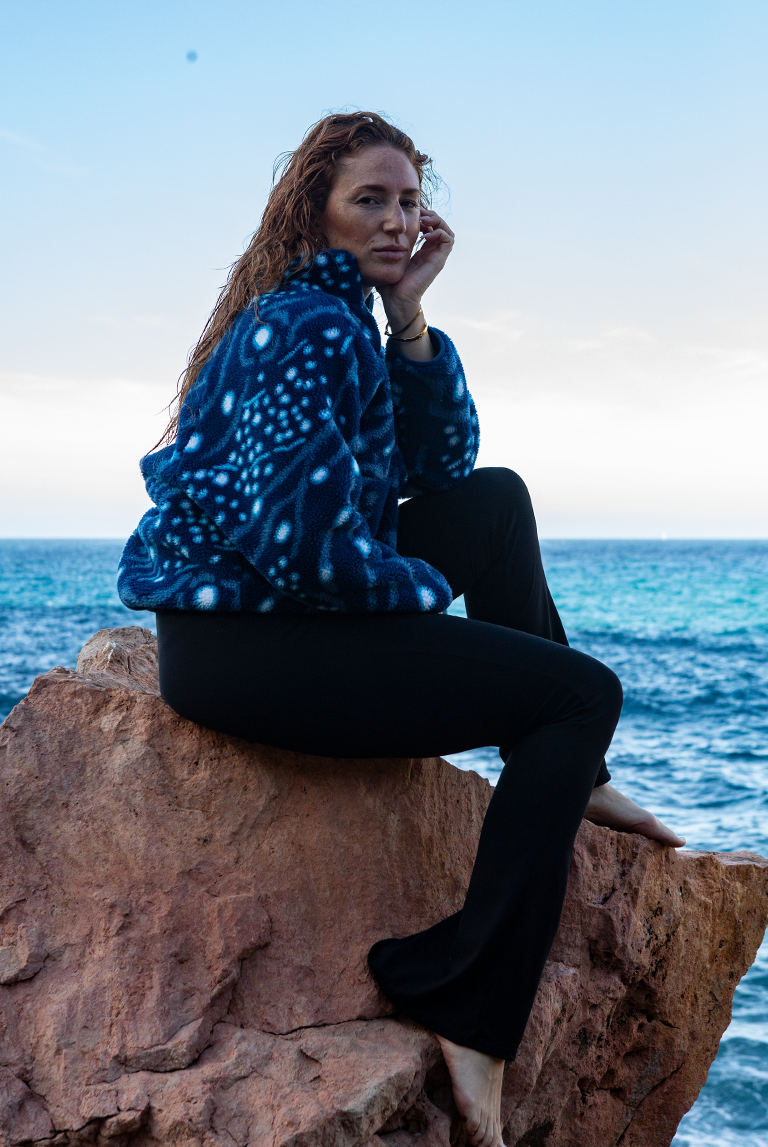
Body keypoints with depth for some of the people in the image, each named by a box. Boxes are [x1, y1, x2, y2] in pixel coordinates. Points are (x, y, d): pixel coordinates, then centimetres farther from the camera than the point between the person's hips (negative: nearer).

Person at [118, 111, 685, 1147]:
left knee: (496, 500, 17)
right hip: (241, 643, -10)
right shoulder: (308, 323, -15)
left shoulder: (337, 314, 16)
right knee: (582, 692, -6)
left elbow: (441, 463, 14)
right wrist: (427, 589, -8)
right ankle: (471, 1021, -8)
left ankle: (563, 779, 20)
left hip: (282, 602, 10)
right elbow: (297, 538, -25)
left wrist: (409, 315, 4)